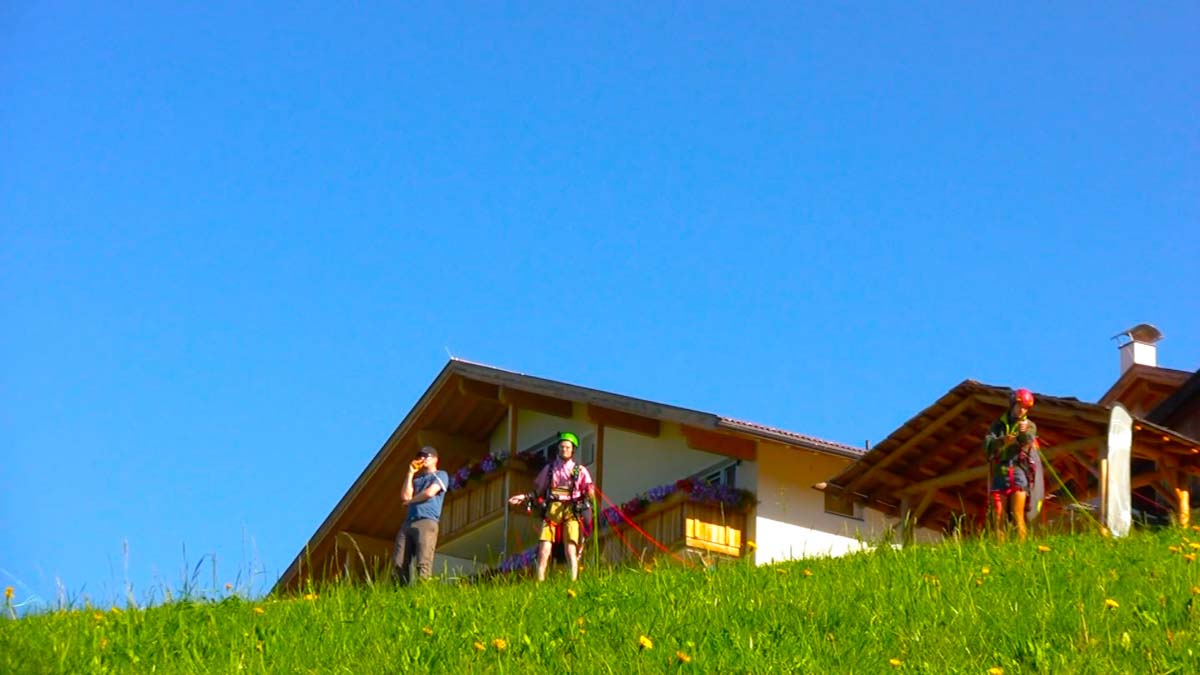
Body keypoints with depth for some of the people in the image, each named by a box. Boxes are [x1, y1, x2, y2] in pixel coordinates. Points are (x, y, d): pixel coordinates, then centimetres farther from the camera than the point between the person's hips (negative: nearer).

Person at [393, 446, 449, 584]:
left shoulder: (441, 475, 14)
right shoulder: (416, 478, 30)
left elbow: (429, 493, -3)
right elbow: (405, 496, 13)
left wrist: (410, 501, 11)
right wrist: (410, 473, 15)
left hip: (427, 522, -6)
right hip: (408, 523, 6)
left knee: (423, 563, -19)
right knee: (398, 563, -9)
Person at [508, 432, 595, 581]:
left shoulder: (580, 471, 11)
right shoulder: (549, 469, 18)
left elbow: (590, 493, 4)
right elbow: (539, 492, 20)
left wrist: (590, 493, -16)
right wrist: (526, 498, 6)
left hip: (571, 512, -2)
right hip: (551, 511, 2)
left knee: (570, 551, -12)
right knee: (544, 549, -9)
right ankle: (539, 583, -9)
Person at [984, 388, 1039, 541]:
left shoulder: (1029, 425, 12)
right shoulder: (998, 424, 15)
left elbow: (1028, 440, -11)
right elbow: (987, 444, -1)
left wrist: (1024, 432, -35)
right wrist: (1002, 441, -23)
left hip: (1018, 470, -2)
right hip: (999, 472, 2)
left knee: (1018, 515, -13)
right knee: (998, 516, -1)